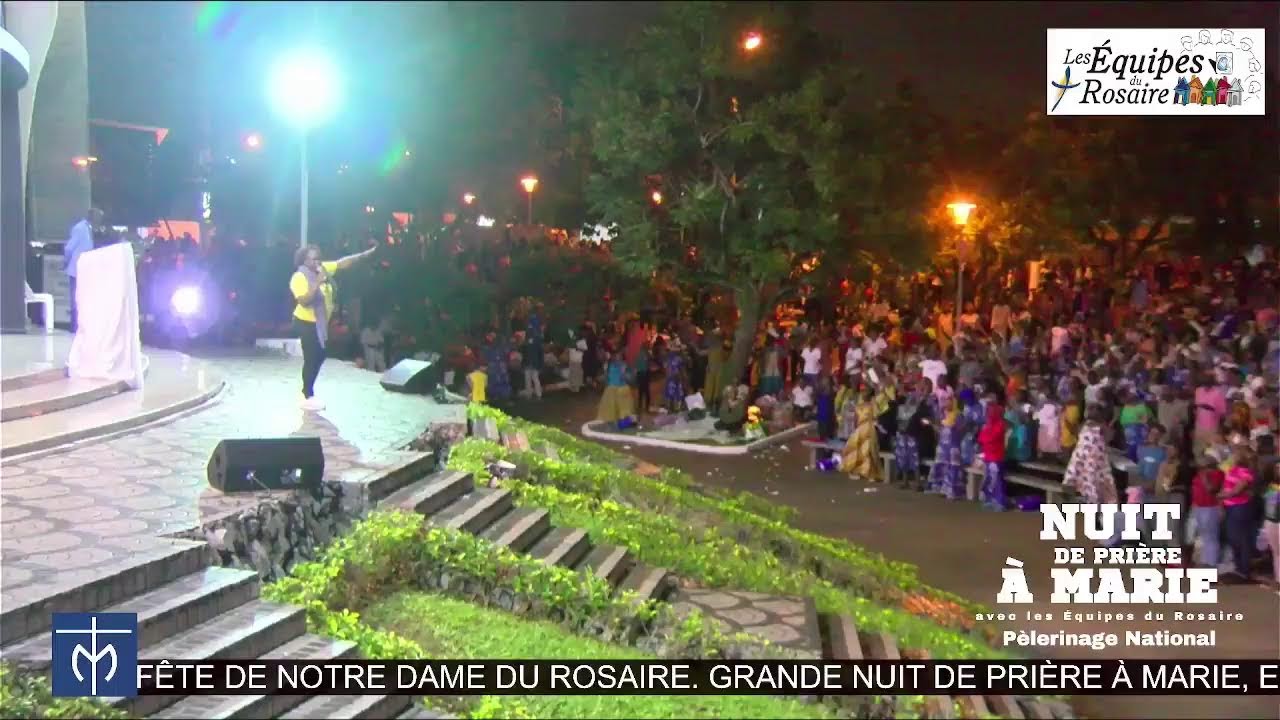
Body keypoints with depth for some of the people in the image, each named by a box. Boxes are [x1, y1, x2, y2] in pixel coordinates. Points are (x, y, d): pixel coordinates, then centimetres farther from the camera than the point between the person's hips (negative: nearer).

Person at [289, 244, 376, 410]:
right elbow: (304, 301, -30)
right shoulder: (299, 278, -19)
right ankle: (308, 397, 5)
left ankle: (307, 390, 30)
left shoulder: (324, 268, 2)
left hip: (321, 322, 8)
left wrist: (366, 254, -1)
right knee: (311, 358, -4)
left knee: (319, 357, 15)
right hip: (307, 323, -8)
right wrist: (317, 283, -34)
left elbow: (343, 263, 4)